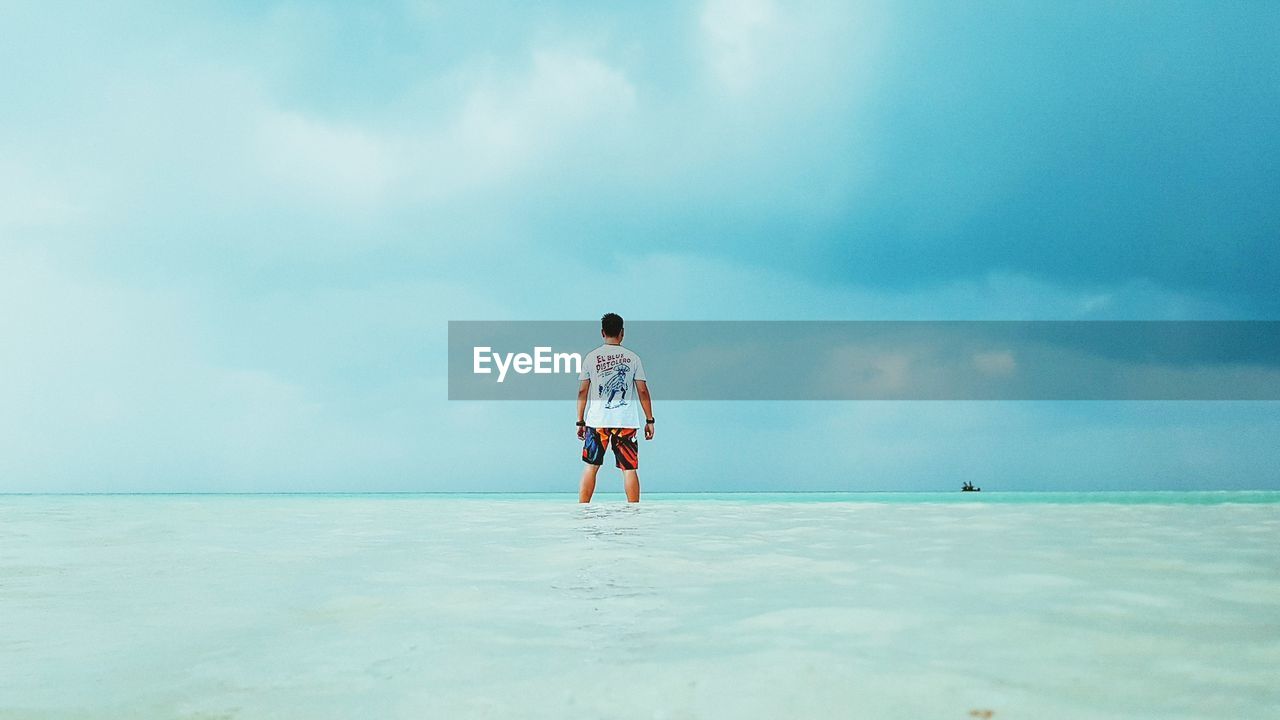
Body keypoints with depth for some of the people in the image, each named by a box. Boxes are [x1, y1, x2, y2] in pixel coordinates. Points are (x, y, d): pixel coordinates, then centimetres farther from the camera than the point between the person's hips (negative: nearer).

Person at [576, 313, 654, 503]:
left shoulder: (591, 357, 4)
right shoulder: (633, 358, 4)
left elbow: (582, 391, 3)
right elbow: (643, 391, 2)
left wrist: (580, 421, 9)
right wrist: (649, 420, 8)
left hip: (597, 421, 1)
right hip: (627, 422, 0)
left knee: (591, 467, 7)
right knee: (630, 469, 2)